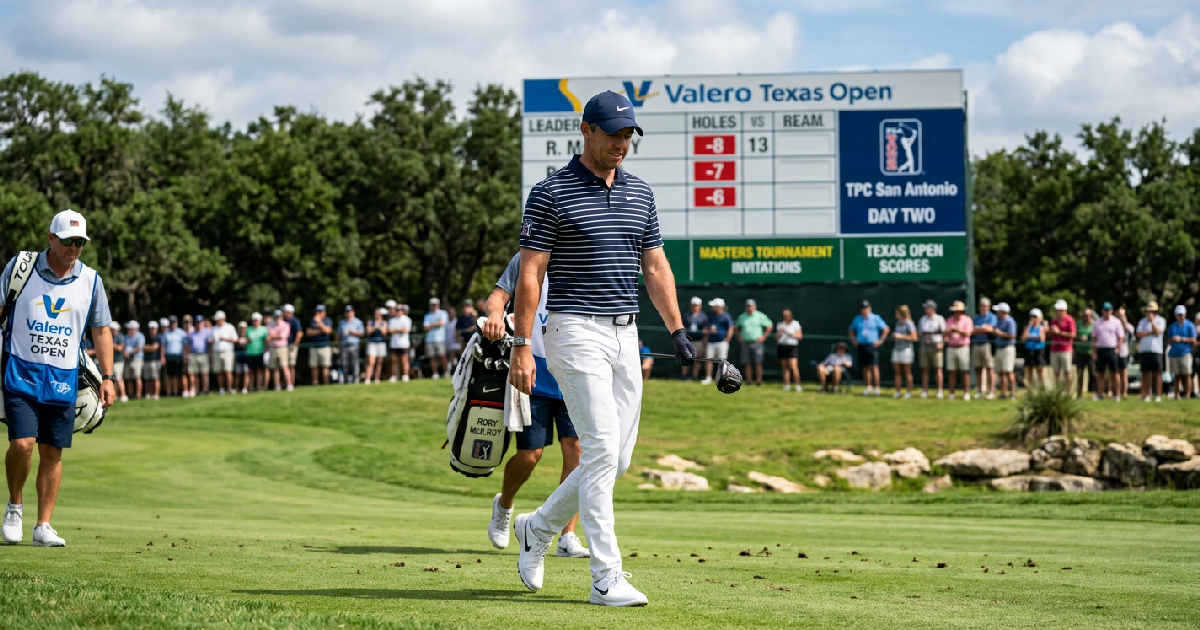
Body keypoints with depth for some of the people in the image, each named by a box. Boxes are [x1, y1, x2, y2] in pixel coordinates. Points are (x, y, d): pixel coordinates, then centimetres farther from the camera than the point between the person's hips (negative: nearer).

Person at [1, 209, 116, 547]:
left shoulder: (91, 280, 6)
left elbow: (101, 331, 11)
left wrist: (107, 377, 4)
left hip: (63, 379, 2)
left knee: (52, 453, 2)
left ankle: (43, 526, 9)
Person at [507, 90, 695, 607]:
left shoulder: (640, 193, 14)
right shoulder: (551, 193, -5)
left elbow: (655, 267, 18)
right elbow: (530, 274, -7)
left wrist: (676, 330, 8)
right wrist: (521, 346, -12)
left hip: (626, 334, 7)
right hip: (576, 331, -7)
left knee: (618, 457, 7)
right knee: (601, 448, -14)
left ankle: (539, 527, 28)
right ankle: (606, 578, -12)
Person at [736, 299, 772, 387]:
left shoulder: (760, 316, 0)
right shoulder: (742, 317, 10)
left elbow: (770, 326, 5)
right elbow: (737, 327, 26)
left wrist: (764, 337, -1)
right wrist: (739, 337, 11)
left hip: (756, 342, -3)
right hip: (745, 342, 3)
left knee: (758, 362, -8)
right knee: (747, 363, 0)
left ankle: (758, 380, -7)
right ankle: (748, 380, 3)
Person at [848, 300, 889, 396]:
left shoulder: (875, 318, 1)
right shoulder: (857, 319, 11)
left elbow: (886, 329, 3)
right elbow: (851, 330, 26)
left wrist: (880, 340, -3)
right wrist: (853, 340, 12)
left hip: (872, 345, -4)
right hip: (861, 346, 4)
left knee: (874, 367, -12)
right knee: (865, 367, 5)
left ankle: (877, 387, -12)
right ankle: (868, 387, 11)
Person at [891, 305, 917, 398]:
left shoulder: (909, 323, -11)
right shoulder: (898, 323, 13)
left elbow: (914, 337, -15)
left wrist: (901, 336, -16)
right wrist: (894, 336, 5)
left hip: (906, 349, -7)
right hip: (897, 349, 7)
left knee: (907, 372, -1)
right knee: (897, 372, 6)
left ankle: (909, 392, 4)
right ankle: (897, 392, 9)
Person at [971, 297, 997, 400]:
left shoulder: (992, 317, 4)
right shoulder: (975, 317, 20)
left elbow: (990, 329, -12)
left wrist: (977, 329, -2)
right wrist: (983, 328, -4)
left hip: (987, 344, -5)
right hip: (976, 344, 5)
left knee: (989, 368, -6)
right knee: (978, 368, 5)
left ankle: (991, 391, -6)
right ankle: (979, 391, 10)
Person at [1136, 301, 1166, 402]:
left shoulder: (1161, 321, 5)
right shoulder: (1143, 321, 12)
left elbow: (1157, 331, -11)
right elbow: (1139, 334, 0)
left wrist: (1152, 321, -8)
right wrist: (1151, 332, -7)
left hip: (1156, 350, -3)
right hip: (1144, 350, 3)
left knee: (1157, 373, -5)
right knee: (1145, 373, 3)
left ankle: (1158, 395, -3)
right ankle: (1146, 394, 6)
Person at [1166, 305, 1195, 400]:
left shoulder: (1190, 325, 4)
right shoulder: (1172, 326, 17)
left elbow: (1193, 340, -1)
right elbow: (1169, 339, 18)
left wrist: (1181, 339, -9)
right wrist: (1172, 340, -4)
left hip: (1185, 353, -4)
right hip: (1174, 353, 4)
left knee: (1186, 375, -7)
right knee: (1177, 376, 4)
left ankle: (1187, 395, -7)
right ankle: (1176, 395, 5)